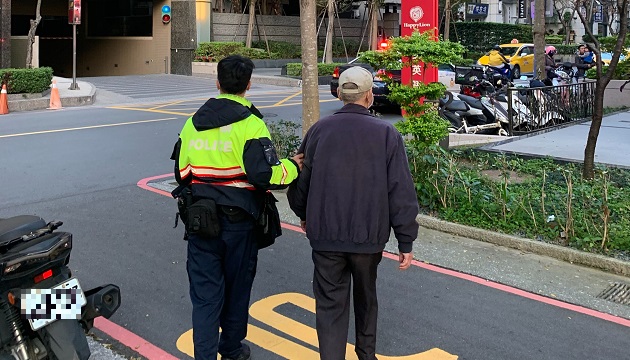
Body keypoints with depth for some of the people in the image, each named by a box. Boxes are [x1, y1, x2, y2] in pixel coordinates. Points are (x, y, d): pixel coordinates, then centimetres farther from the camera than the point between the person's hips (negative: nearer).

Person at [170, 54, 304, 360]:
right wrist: (292, 166, -4)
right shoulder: (250, 125, -13)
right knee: (237, 287, 16)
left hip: (199, 220, 3)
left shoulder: (193, 123, 3)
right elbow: (265, 175, -22)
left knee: (205, 293, 8)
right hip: (238, 222, -3)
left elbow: (181, 172, 8)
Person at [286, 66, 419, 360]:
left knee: (330, 305, 6)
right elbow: (402, 193, -9)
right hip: (369, 236, 1)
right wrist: (406, 242, -2)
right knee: (365, 297, 23)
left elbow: (300, 180, 6)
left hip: (325, 236, 0)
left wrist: (303, 215, 24)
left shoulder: (319, 130, -3)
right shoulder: (387, 135, -7)